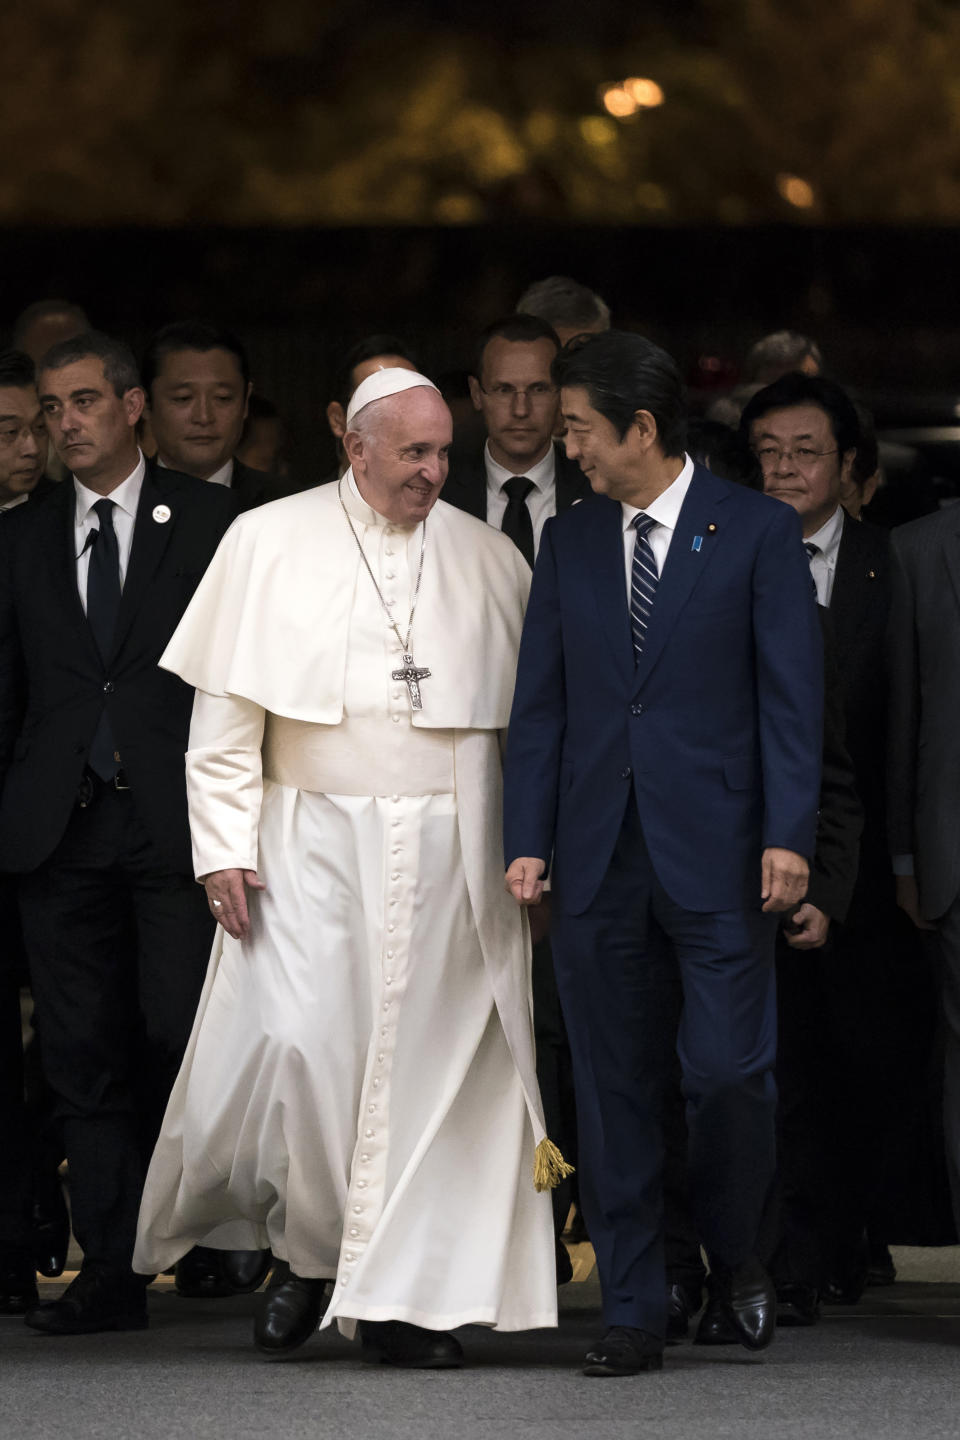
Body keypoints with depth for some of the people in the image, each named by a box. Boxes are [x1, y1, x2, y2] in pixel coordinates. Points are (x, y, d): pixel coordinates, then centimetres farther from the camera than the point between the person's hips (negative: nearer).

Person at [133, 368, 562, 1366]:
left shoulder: (488, 560, 8)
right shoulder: (271, 543, 3)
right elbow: (225, 712, 2)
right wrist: (225, 845, -6)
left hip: (448, 859, 2)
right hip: (313, 844, -2)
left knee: (428, 1062, -1)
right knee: (296, 1046, -12)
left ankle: (398, 1300, 6)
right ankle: (306, 1248, 11)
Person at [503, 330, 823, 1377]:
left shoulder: (757, 532, 0)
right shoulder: (568, 543, 11)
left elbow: (791, 694, -2)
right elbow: (540, 702, 11)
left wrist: (787, 835, -10)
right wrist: (527, 842, 3)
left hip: (716, 856, -3)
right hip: (598, 858, 3)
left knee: (729, 1073, -7)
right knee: (614, 1092, 4)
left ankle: (733, 1255, 20)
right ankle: (632, 1314, 11)